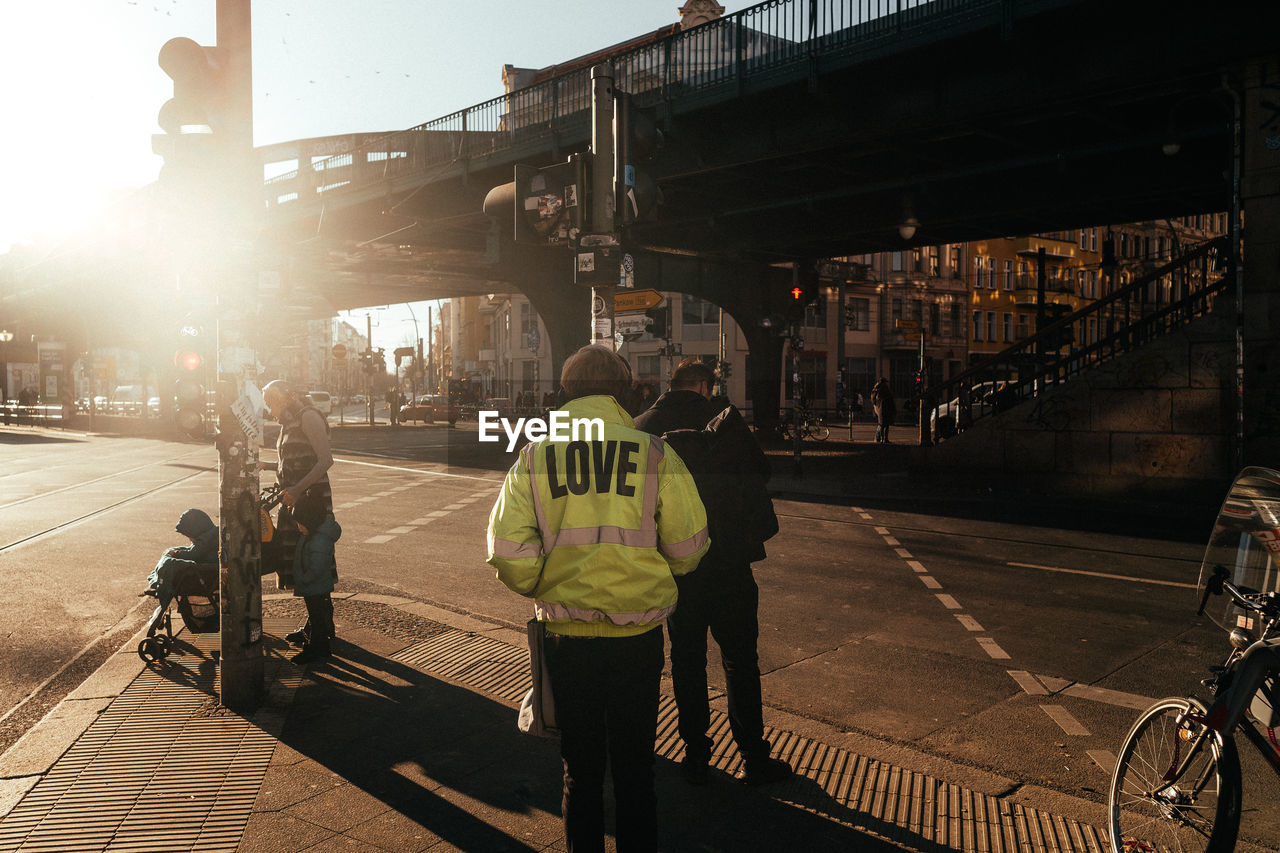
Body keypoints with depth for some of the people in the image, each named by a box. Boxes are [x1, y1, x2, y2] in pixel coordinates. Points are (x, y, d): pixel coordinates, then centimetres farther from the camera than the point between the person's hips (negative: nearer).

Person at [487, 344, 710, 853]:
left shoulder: (535, 456, -3)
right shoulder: (654, 453, -6)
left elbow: (508, 548, -9)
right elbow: (689, 545, -4)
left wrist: (539, 587, 10)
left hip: (566, 633, 1)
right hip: (638, 634, -1)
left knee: (580, 769, 17)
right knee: (634, 768, 15)